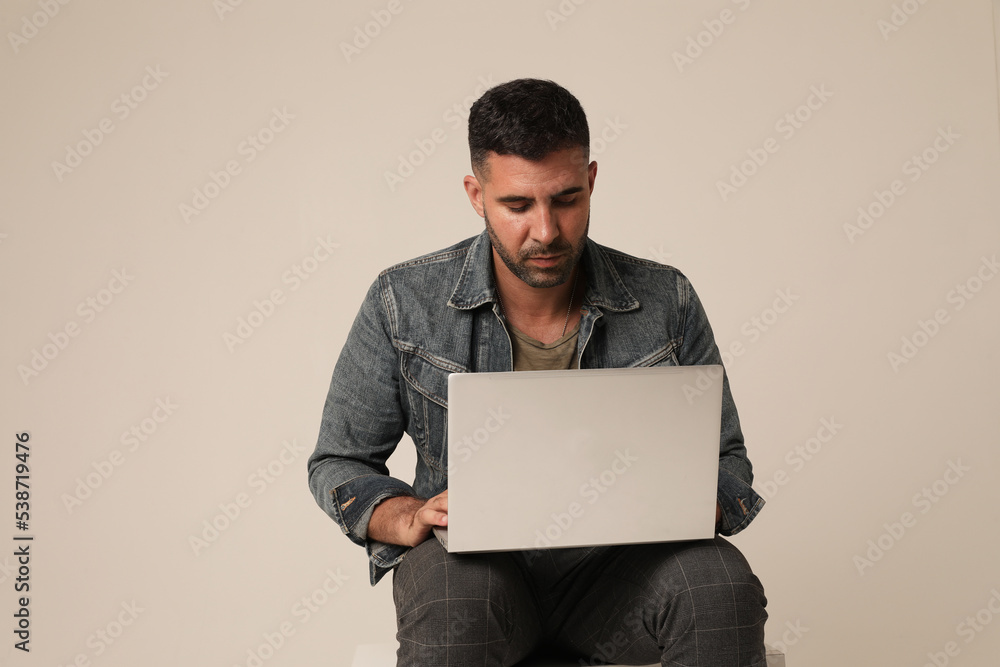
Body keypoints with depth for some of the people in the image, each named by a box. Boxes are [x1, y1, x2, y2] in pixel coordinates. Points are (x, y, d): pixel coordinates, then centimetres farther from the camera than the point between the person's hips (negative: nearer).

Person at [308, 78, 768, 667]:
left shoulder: (666, 303, -2)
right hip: (472, 558, -2)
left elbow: (727, 459, 8)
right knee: (455, 597, -37)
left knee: (723, 583, -29)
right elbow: (338, 461, 4)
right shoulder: (403, 303, -5)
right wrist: (408, 519, -16)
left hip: (614, 562, 2)